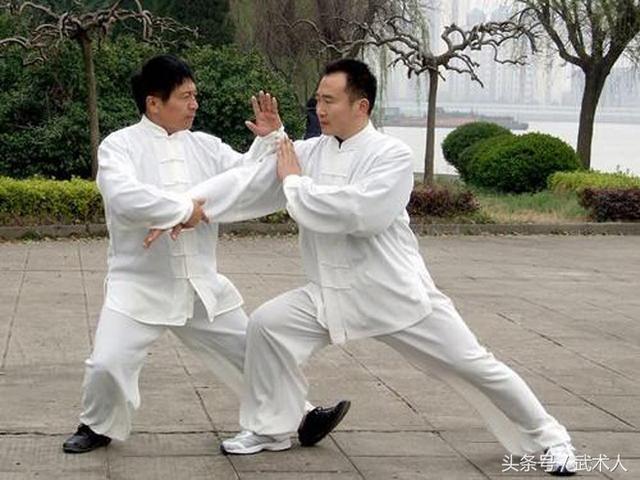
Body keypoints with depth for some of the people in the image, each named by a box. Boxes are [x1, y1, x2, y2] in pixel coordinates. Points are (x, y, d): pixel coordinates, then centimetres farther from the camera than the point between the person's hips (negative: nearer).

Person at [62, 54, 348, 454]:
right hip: (141, 286, -4)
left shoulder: (205, 147, 6)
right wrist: (184, 209, -21)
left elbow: (252, 183, 2)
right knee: (108, 364, -13)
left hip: (202, 285, 4)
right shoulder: (120, 145, -8)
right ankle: (99, 426, 16)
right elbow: (124, 198, -26)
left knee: (251, 353, 12)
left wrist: (271, 139, -13)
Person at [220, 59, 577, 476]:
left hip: (397, 293, -5)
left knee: (474, 366, -2)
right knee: (268, 324, -9)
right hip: (335, 294, 5)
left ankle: (548, 437, 18)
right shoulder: (311, 151, 1)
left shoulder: (392, 155, -16)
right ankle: (268, 428, 10)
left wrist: (296, 183, -23)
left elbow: (363, 213, -31)